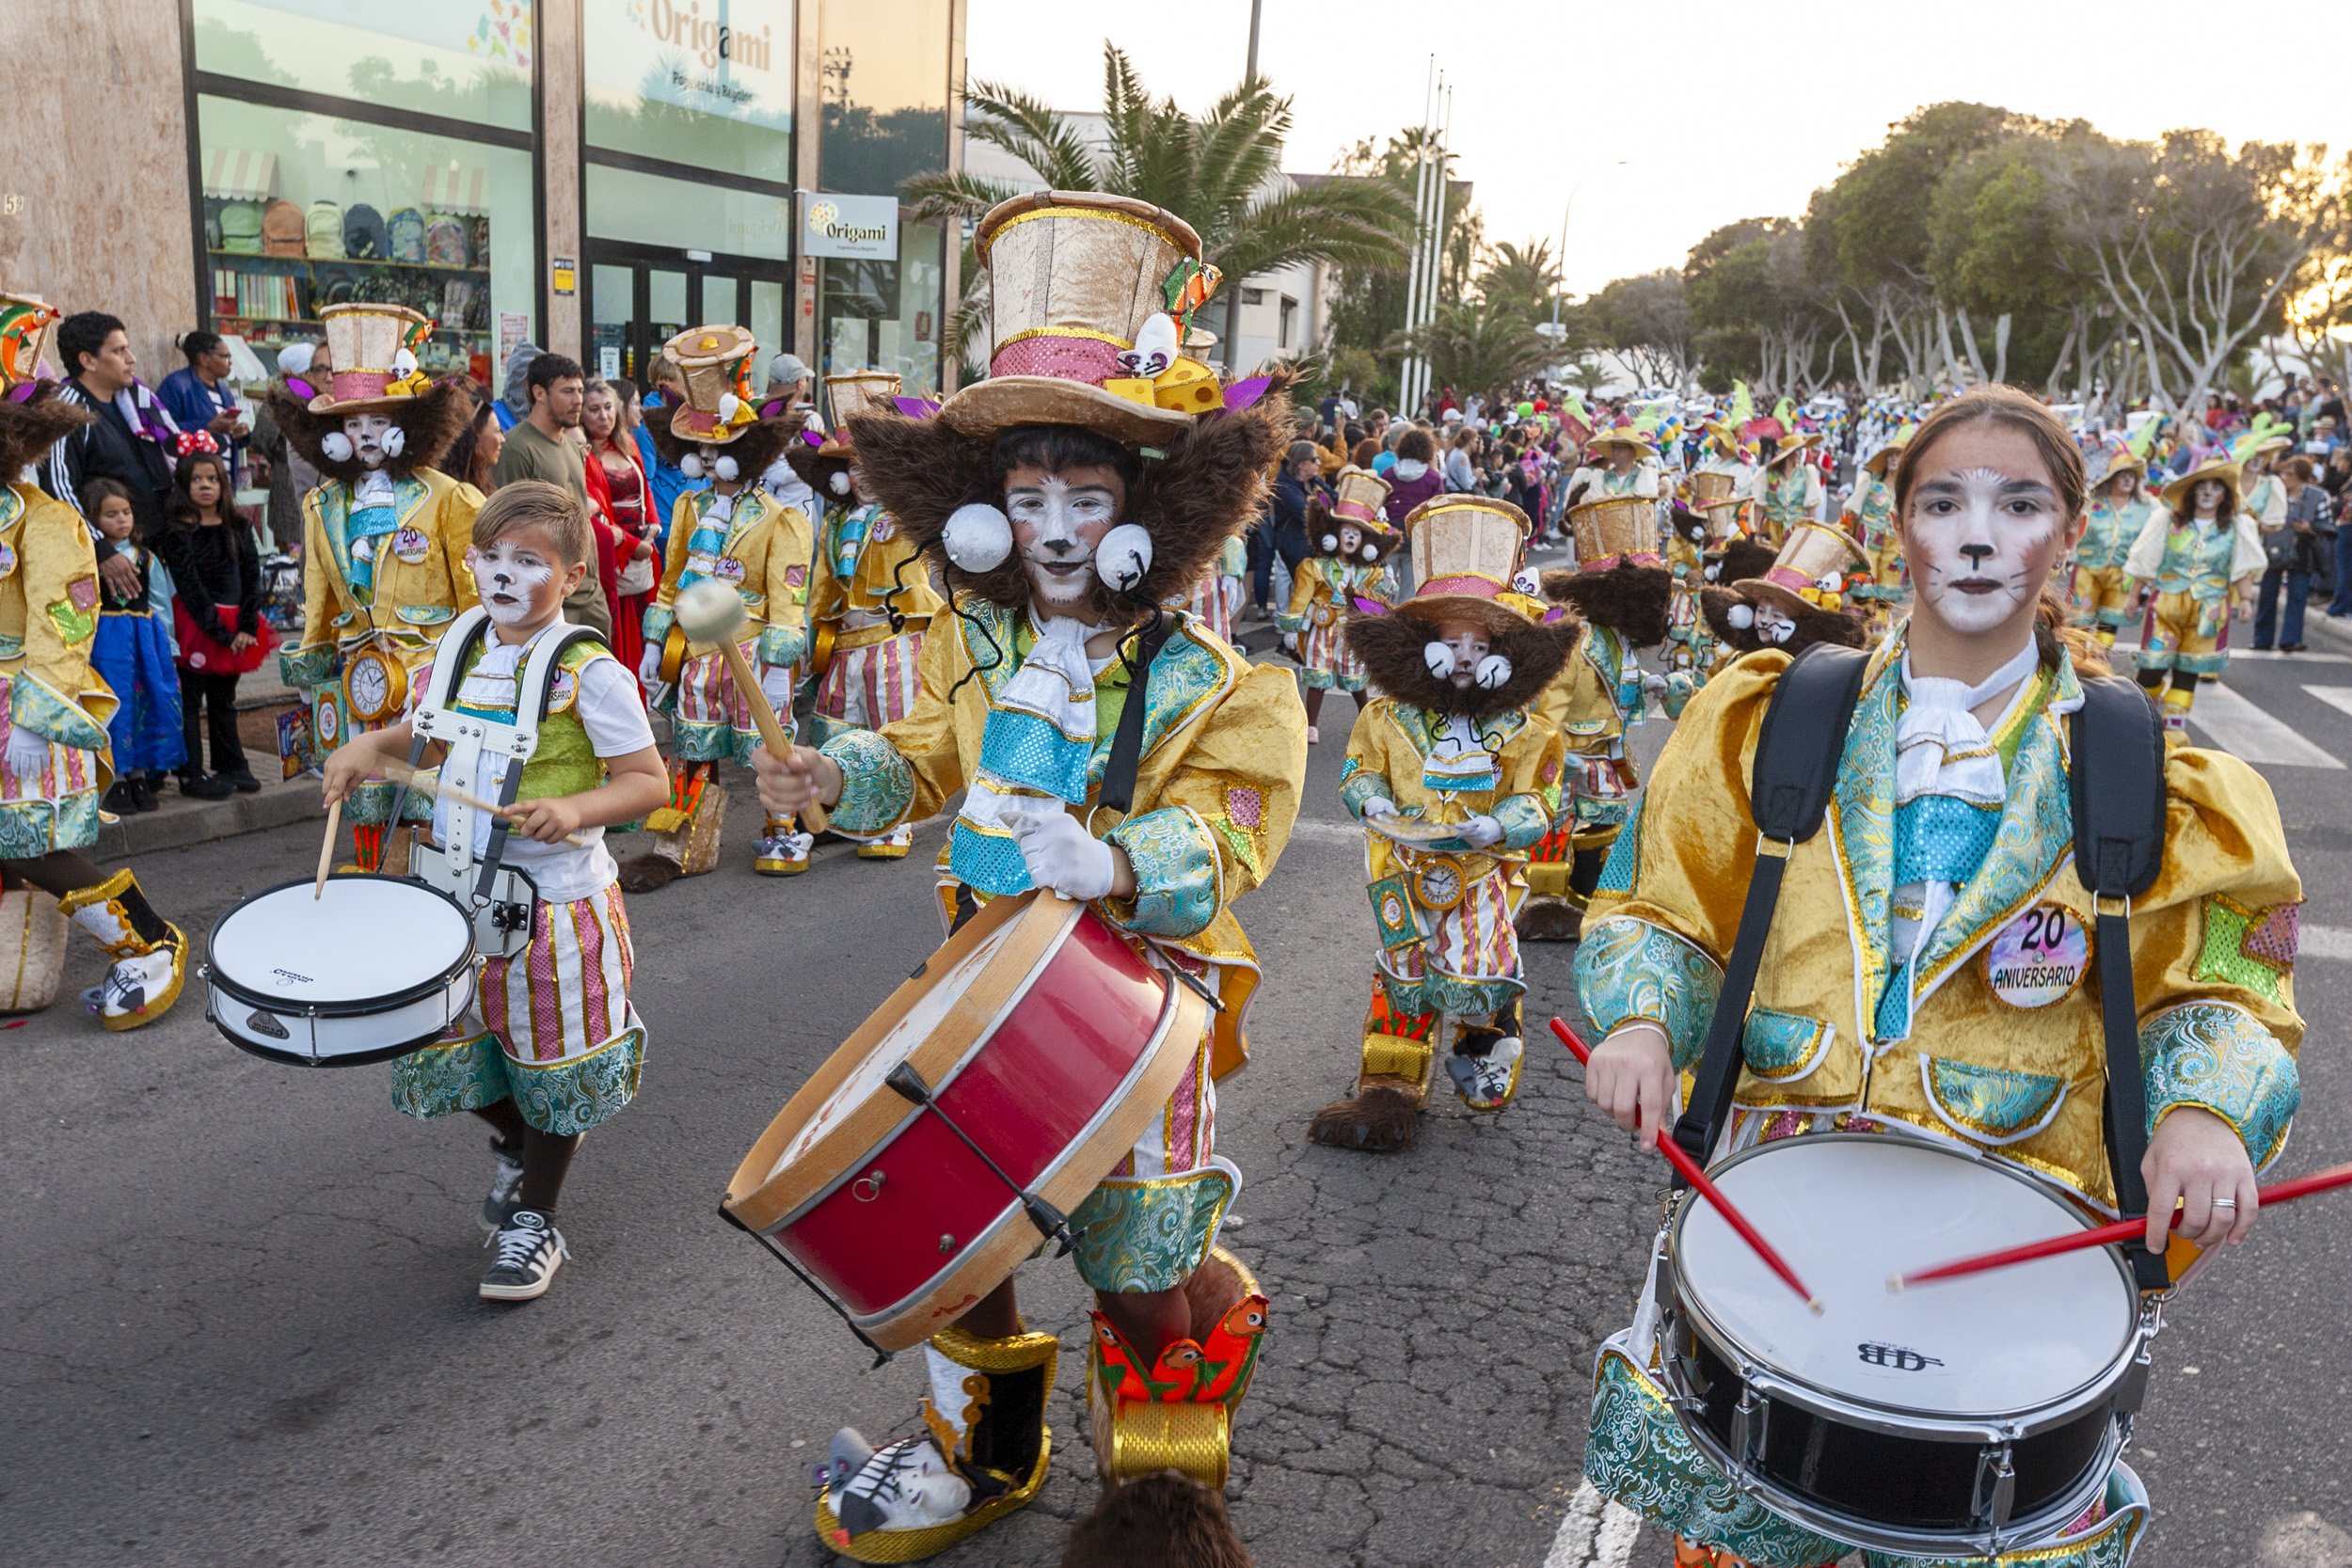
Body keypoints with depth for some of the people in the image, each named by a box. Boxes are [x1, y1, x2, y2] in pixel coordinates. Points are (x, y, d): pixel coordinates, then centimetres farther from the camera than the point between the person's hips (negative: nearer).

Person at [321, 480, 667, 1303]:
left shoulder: (588, 672, -16)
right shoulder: (456, 648, 3)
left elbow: (648, 781, -16)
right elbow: (421, 727, 19)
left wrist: (574, 809, -33)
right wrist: (368, 746, 0)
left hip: (553, 900, -6)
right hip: (455, 891, 6)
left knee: (550, 1061, 9)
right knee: (452, 1046, 15)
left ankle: (534, 1221, 29)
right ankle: (516, 1144, 46)